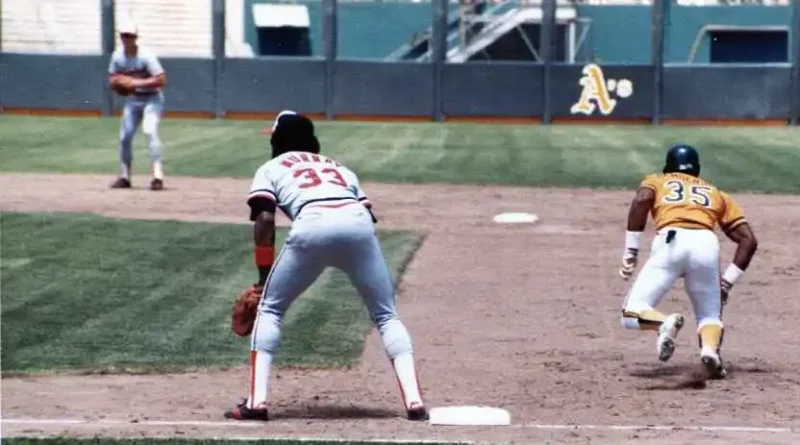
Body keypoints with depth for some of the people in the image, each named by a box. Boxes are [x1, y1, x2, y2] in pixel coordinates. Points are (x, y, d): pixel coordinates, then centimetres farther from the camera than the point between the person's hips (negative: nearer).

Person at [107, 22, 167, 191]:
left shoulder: (146, 56, -21)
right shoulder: (118, 56, -2)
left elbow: (162, 80, -24)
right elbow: (113, 77, 12)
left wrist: (138, 83, -30)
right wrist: (117, 82, -13)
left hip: (152, 98, -7)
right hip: (133, 99, 7)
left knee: (150, 131, -25)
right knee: (125, 136, 7)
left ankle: (157, 175, -29)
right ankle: (125, 177, 22)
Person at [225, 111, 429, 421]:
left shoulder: (270, 169, 29)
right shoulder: (338, 167, 39)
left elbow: (264, 219, 10)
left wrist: (263, 276, 13)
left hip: (312, 225, -3)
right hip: (359, 223, 3)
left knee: (268, 308, 16)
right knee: (386, 315, 15)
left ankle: (257, 402, 5)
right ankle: (414, 402, 0)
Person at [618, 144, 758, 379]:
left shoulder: (656, 181, 31)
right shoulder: (716, 194, 35)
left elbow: (642, 200, 4)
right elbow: (749, 240, 23)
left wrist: (630, 252, 3)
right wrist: (727, 281, 24)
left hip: (671, 242, -2)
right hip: (707, 243, 2)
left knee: (632, 314, 7)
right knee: (710, 315, 19)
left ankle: (664, 323, -27)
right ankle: (710, 347, -15)